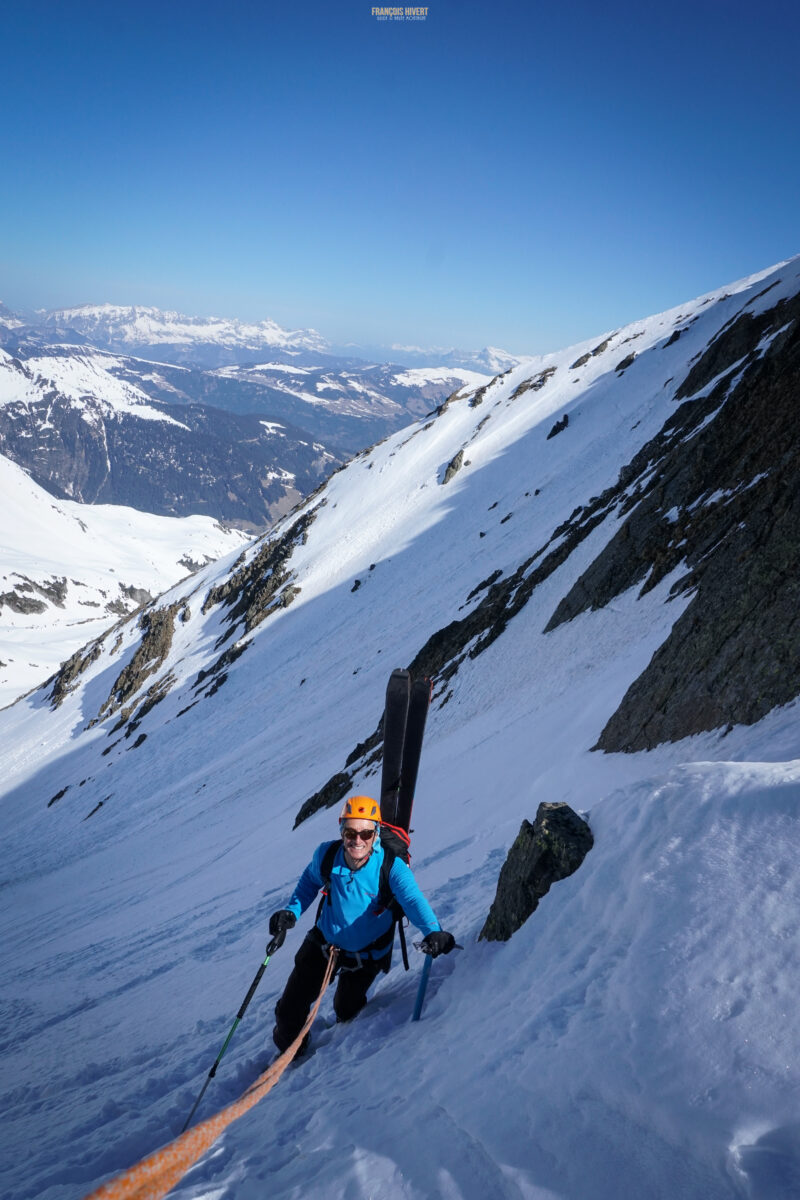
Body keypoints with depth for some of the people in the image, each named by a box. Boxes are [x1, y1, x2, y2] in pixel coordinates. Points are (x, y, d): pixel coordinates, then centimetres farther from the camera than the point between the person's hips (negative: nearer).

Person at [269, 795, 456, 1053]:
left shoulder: (391, 866, -29)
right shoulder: (327, 855, -21)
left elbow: (413, 899, -43)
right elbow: (310, 880, 1)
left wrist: (432, 931, -61)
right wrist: (292, 911, -13)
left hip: (367, 953, -2)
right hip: (324, 942, 2)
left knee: (346, 1012, 15)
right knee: (290, 1010, 8)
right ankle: (289, 1051, 41)